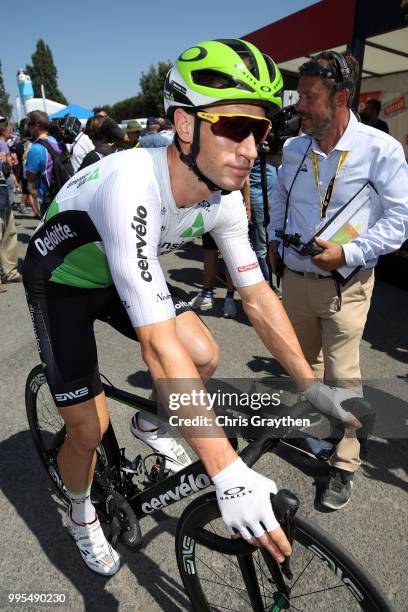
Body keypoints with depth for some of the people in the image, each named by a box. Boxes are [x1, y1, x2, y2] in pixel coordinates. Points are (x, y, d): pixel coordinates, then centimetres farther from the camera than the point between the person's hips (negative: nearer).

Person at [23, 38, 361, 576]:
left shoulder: (225, 197, -18)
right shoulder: (132, 187, -40)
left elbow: (257, 295, -10)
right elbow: (159, 343, -45)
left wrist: (313, 387, -10)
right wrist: (228, 472, -42)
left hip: (121, 274, 6)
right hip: (63, 282, -5)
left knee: (206, 356, -8)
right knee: (89, 427, -6)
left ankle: (149, 424, 25)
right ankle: (82, 516, 29)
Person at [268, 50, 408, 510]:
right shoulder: (294, 148, 4)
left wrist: (349, 253, -20)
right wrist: (274, 239, 12)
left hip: (344, 283, -5)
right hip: (295, 277, 5)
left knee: (342, 374, 1)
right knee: (302, 363, 18)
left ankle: (344, 464, 19)